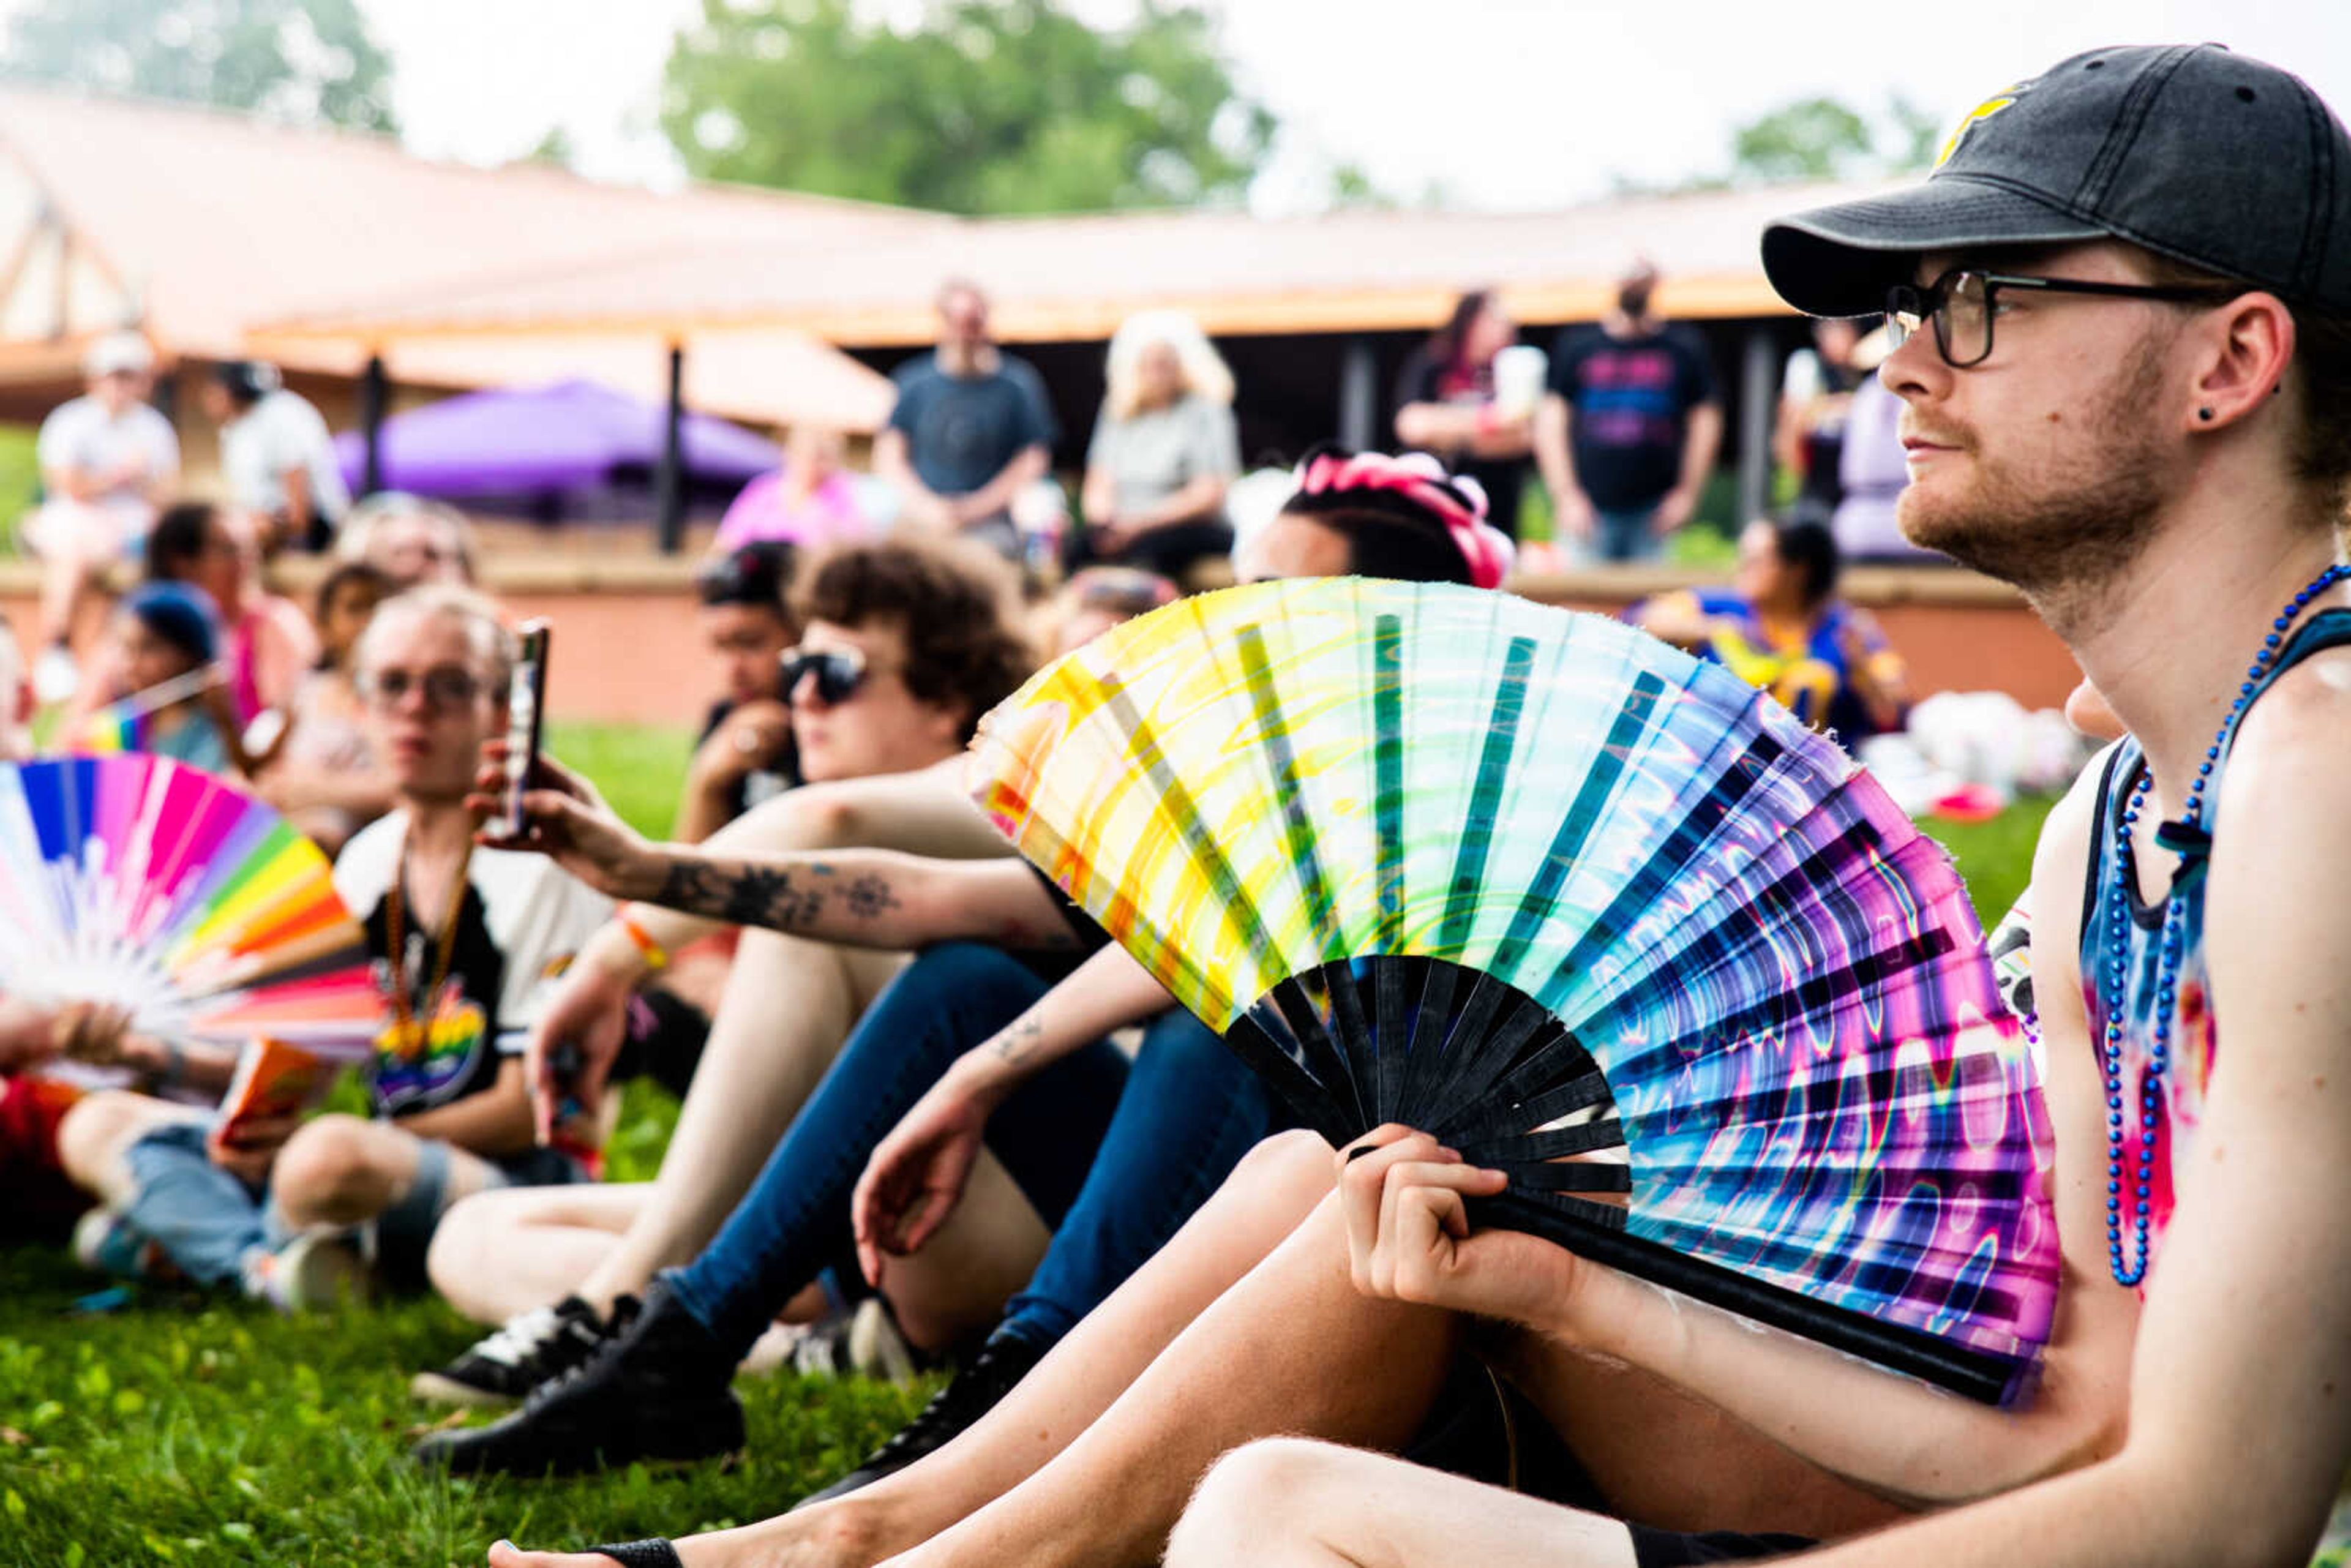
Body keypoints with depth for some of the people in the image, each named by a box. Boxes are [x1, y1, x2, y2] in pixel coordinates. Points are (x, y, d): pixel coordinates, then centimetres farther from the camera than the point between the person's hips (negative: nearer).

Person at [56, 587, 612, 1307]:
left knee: (335, 1156, -39)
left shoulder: (542, 864, -9)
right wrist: (263, 1116, -8)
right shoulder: (365, 857, 13)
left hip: (516, 1181, -8)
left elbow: (527, 1110, -12)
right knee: (97, 1126, 1)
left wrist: (316, 1139, -20)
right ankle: (276, 1263, -22)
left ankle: (195, 1226, -8)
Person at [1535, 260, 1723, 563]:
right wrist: (1566, 495, -5)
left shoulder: (1684, 347, 8)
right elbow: (1550, 421, 4)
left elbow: (1706, 419, 8)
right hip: (1591, 506, 0)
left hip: (1654, 509, 0)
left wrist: (1687, 493, 0)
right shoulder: (1577, 345, 7)